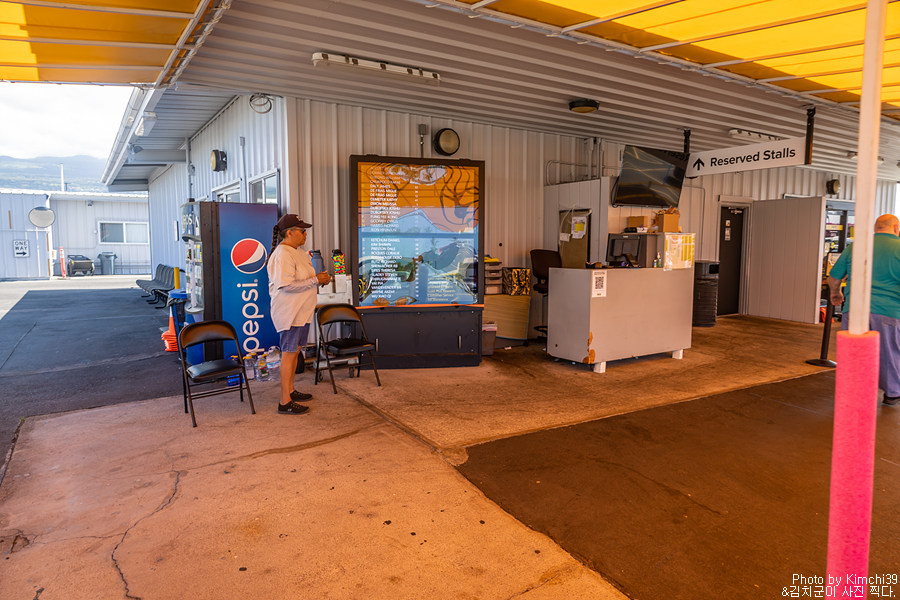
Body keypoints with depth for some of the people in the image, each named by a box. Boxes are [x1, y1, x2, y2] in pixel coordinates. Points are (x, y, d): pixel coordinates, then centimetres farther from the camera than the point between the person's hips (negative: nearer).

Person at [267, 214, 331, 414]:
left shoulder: (297, 252, 13)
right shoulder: (282, 255, -19)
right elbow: (287, 285, -26)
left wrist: (317, 278, 5)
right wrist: (315, 281, -22)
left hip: (301, 312, 10)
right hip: (289, 313, -10)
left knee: (295, 351, 17)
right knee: (289, 354, -6)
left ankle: (290, 390, 31)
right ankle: (285, 402, 1)